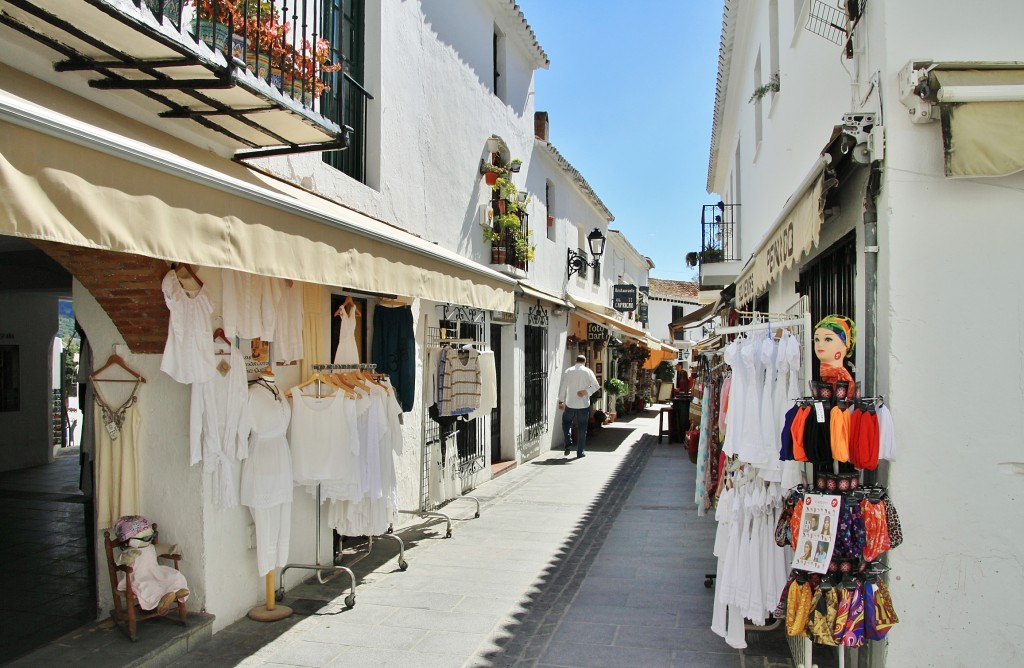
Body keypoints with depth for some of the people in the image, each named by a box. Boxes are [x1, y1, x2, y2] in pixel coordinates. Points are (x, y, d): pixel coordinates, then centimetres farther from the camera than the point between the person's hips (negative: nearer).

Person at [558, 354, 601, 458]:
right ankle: (580, 452, 9)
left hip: (570, 404, 0)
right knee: (582, 428, 7)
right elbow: (596, 386, -5)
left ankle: (568, 443, 2)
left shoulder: (568, 371, -1)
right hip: (584, 404, 0)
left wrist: (561, 401, 1)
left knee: (566, 422, 21)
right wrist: (586, 392, -7)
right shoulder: (588, 371, -2)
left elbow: (563, 387, -2)